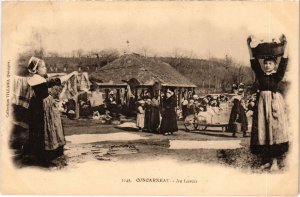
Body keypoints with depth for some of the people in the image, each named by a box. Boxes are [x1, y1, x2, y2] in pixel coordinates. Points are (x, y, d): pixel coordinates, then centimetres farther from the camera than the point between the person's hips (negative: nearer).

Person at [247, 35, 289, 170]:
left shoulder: (277, 75, 3)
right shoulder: (260, 74, 11)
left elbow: (284, 62, -7)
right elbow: (254, 61, 10)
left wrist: (285, 45, -14)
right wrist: (249, 46, 7)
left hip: (274, 102, -4)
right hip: (262, 102, 4)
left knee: (275, 129, -7)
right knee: (262, 130, 3)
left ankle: (275, 160, -6)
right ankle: (266, 160, 11)